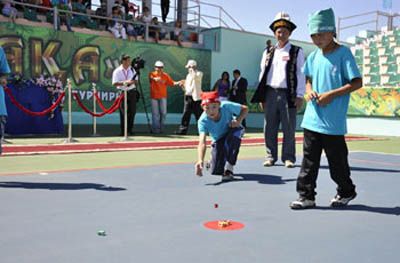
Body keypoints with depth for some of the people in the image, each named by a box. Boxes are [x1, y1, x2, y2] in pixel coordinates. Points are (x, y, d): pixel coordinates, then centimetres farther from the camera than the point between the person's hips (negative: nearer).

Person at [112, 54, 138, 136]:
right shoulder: (117, 71, -5)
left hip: (132, 92, 4)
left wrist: (133, 82, -9)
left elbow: (136, 81, 14)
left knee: (132, 111, 4)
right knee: (123, 113, -2)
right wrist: (124, 82, -21)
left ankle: (130, 129, 16)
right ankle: (122, 131, 5)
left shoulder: (132, 70, 8)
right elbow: (114, 83, -11)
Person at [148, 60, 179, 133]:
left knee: (163, 113, 2)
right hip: (154, 97, -3)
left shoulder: (165, 75, 8)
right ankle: (155, 128, 7)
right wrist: (155, 79, -48)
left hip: (163, 97, 3)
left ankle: (161, 127, 16)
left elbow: (172, 83, 6)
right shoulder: (152, 74, -2)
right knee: (155, 113, -1)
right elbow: (151, 78, -25)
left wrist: (178, 83, -13)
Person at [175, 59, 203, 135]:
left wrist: (193, 69, -15)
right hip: (188, 96, 6)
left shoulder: (199, 73, -1)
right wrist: (182, 85, 1)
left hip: (196, 97, -6)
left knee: (199, 115, 0)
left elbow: (195, 77, -26)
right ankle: (183, 130, 3)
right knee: (186, 114, 2)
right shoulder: (188, 75, 19)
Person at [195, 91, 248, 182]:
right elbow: (202, 143, -44)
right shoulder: (203, 121, -32)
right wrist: (200, 160, -61)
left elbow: (245, 109, -13)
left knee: (236, 132, -39)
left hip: (233, 131, 0)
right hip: (218, 140, 0)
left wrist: (238, 120, -32)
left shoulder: (226, 106, -31)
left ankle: (229, 169, -28)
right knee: (216, 171, -11)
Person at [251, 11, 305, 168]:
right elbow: (263, 74, 13)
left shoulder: (296, 52, 4)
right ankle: (271, 156, 14)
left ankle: (288, 158, 9)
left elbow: (300, 75, -1)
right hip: (270, 93, 3)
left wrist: (299, 96, -8)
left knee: (289, 129, 0)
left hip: (288, 94, -3)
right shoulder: (268, 53, 13)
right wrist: (261, 96, 7)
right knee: (270, 128, 5)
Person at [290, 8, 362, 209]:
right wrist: (309, 91, 1)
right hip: (312, 119, 6)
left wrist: (331, 94, -18)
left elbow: (357, 83, -11)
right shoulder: (313, 56, 10)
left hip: (333, 122, -5)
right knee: (309, 160, 7)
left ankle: (346, 191, 30)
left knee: (337, 161, 8)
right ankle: (306, 196, 14)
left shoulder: (343, 53, -9)